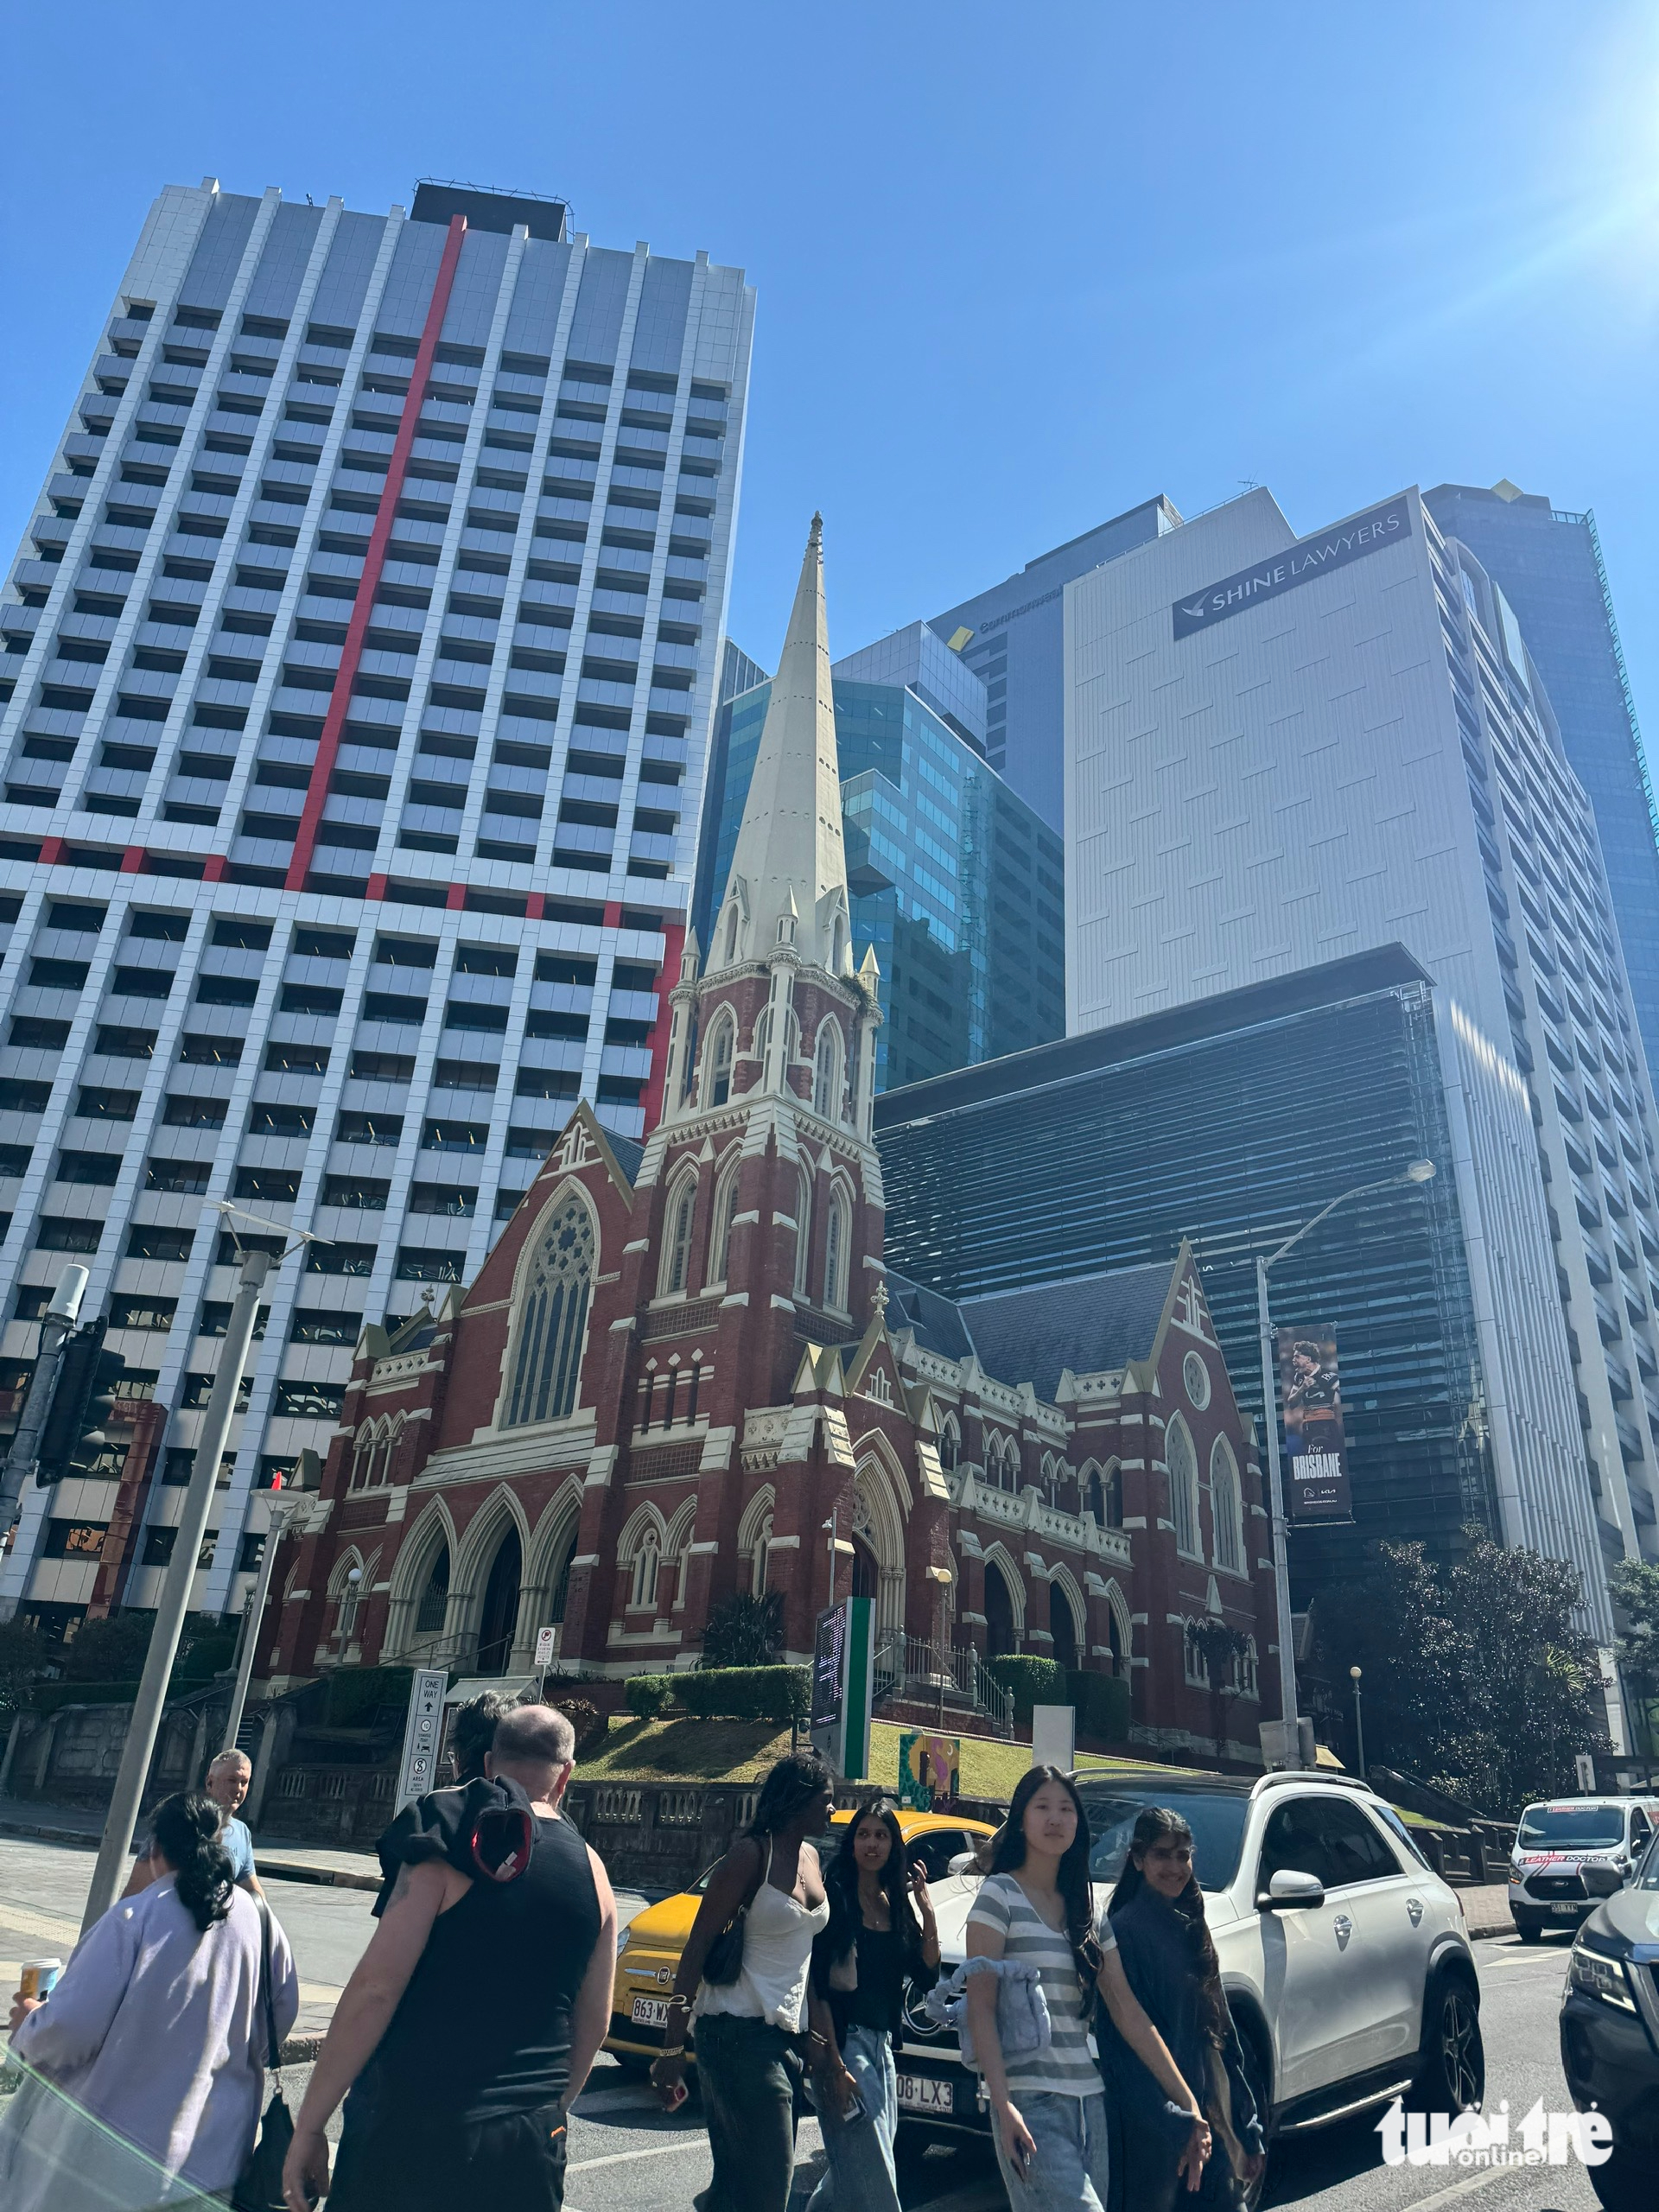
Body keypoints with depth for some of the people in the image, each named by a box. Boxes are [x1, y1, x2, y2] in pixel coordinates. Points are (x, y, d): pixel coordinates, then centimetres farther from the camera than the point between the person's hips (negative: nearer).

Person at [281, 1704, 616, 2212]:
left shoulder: (449, 1849, -9)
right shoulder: (593, 1875, 4)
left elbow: (375, 1988, -15)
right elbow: (593, 2024, 11)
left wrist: (308, 2126, -7)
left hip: (411, 2128, -4)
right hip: (527, 2146, 4)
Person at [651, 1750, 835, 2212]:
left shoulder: (811, 1857, 11)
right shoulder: (752, 1853, -13)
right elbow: (696, 1949, -13)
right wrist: (672, 2049, -16)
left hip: (788, 2035, 7)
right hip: (741, 2034, -7)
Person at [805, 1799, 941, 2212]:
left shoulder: (898, 1903, 10)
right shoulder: (835, 1896, -10)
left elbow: (926, 1976, 4)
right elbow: (816, 1984, -13)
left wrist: (926, 1908, -6)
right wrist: (833, 2064, -18)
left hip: (882, 2045, 7)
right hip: (843, 2042, -7)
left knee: (852, 2168, 14)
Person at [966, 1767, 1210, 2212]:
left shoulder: (1088, 1911, 14)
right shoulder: (1001, 1894, -5)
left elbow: (1128, 2013, 13)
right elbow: (980, 2008, -10)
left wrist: (1188, 2103, 8)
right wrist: (1003, 2105, -19)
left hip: (1089, 2105, 6)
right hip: (1031, 2105, -6)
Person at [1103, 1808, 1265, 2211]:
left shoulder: (1190, 1928, 10)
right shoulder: (1125, 1929, -14)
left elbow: (1221, 2030, 14)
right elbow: (1122, 2034, -16)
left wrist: (1248, 2133, 13)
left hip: (1210, 2108, 7)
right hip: (1155, 2121, -7)